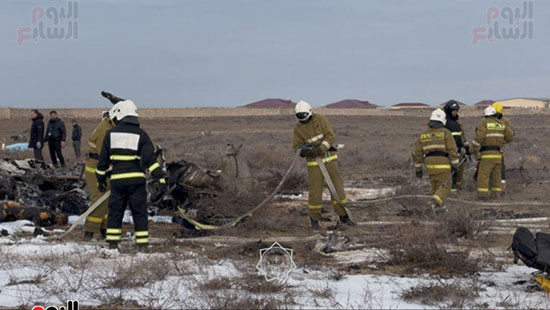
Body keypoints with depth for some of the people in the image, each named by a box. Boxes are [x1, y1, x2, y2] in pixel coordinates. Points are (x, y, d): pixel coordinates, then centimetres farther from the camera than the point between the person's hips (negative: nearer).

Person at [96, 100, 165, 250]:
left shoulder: (111, 134, 6)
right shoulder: (141, 135, 0)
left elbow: (103, 160, 10)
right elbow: (150, 158, -9)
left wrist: (100, 179, 19)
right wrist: (159, 177, -10)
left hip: (117, 179, 1)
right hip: (136, 179, -1)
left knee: (115, 211, 10)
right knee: (139, 212, 4)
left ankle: (112, 243, 8)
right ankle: (143, 243, 2)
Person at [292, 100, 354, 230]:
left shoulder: (320, 119, -10)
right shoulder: (298, 128, -4)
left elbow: (330, 136, -16)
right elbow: (297, 147, -4)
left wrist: (320, 149, -29)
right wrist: (304, 150, -28)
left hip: (329, 158, 0)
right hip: (313, 161, 0)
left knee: (337, 186, -1)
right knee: (315, 190, -4)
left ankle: (343, 216, 10)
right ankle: (314, 219, 13)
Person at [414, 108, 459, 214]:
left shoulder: (423, 135, 7)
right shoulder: (445, 133, -6)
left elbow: (418, 153, 7)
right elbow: (452, 150, -12)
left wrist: (418, 169, 13)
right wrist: (455, 165, -8)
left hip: (430, 165, 4)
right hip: (443, 164, -4)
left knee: (436, 187, 19)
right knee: (444, 188, -1)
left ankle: (440, 207, 22)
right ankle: (434, 203, -24)